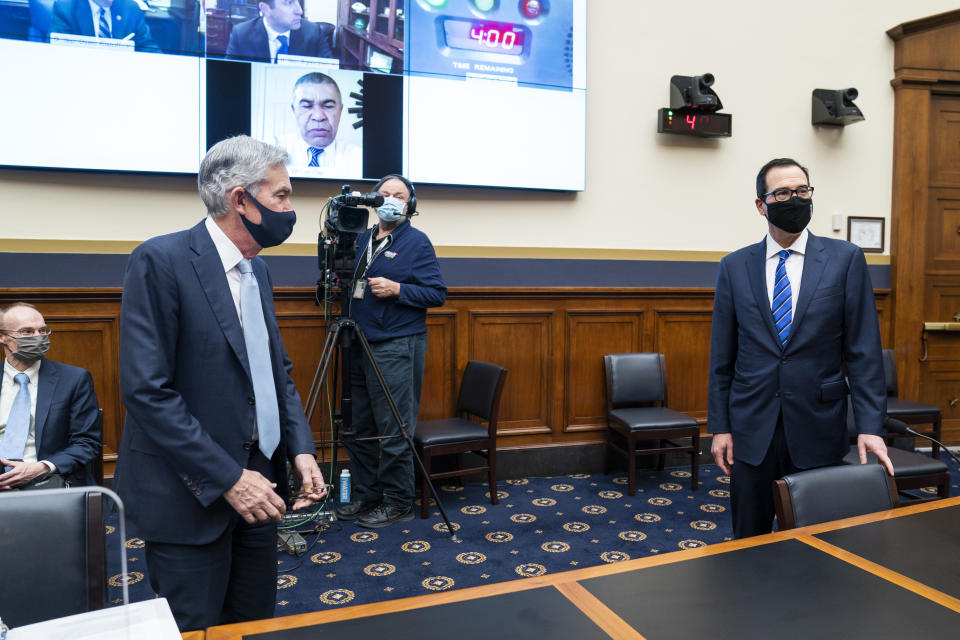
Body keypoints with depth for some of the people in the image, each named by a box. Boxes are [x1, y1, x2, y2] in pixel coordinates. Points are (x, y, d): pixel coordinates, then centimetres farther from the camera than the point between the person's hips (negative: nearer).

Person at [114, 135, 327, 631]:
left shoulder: (257, 269, 9)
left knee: (255, 622, 18)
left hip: (257, 478, 7)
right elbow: (147, 390, -20)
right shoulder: (161, 260, -15)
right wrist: (227, 478, -20)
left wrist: (301, 448, 0)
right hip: (192, 493, -7)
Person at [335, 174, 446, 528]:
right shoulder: (361, 239, 15)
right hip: (359, 347, 7)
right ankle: (364, 495, 28)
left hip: (396, 349, -6)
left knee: (394, 432, -2)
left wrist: (396, 289, -18)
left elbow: (437, 293, -7)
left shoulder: (417, 242, -2)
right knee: (357, 428, 13)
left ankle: (398, 503, 13)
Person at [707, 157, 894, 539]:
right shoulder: (734, 267, 3)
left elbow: (863, 350, -2)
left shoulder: (845, 259, 0)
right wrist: (719, 426, 0)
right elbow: (722, 356, 3)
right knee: (749, 542, 11)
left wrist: (870, 426, -9)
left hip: (817, 431, 0)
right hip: (751, 432, 1)